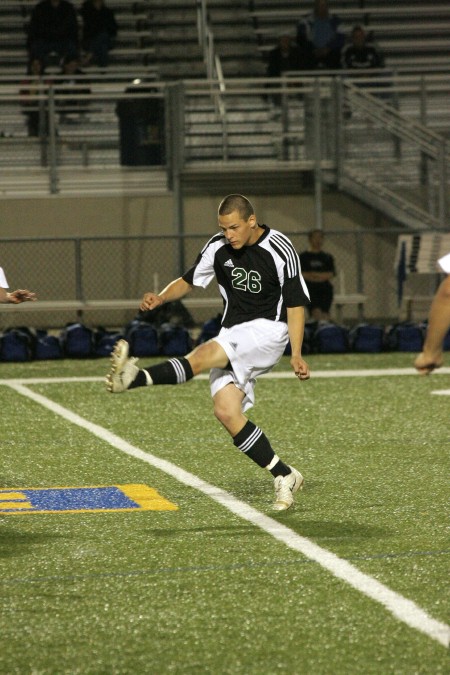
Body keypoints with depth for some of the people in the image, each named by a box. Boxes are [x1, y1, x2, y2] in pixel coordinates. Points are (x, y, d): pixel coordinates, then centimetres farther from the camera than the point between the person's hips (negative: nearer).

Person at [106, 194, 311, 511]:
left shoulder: (280, 250, -10)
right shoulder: (218, 247, 4)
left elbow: (295, 303, -8)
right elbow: (190, 280, 16)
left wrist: (296, 355, -17)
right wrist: (161, 297, -6)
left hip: (268, 329, -6)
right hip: (233, 334, 6)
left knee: (205, 354, -32)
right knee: (226, 411, -13)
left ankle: (137, 378, -48)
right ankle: (284, 476, -5)